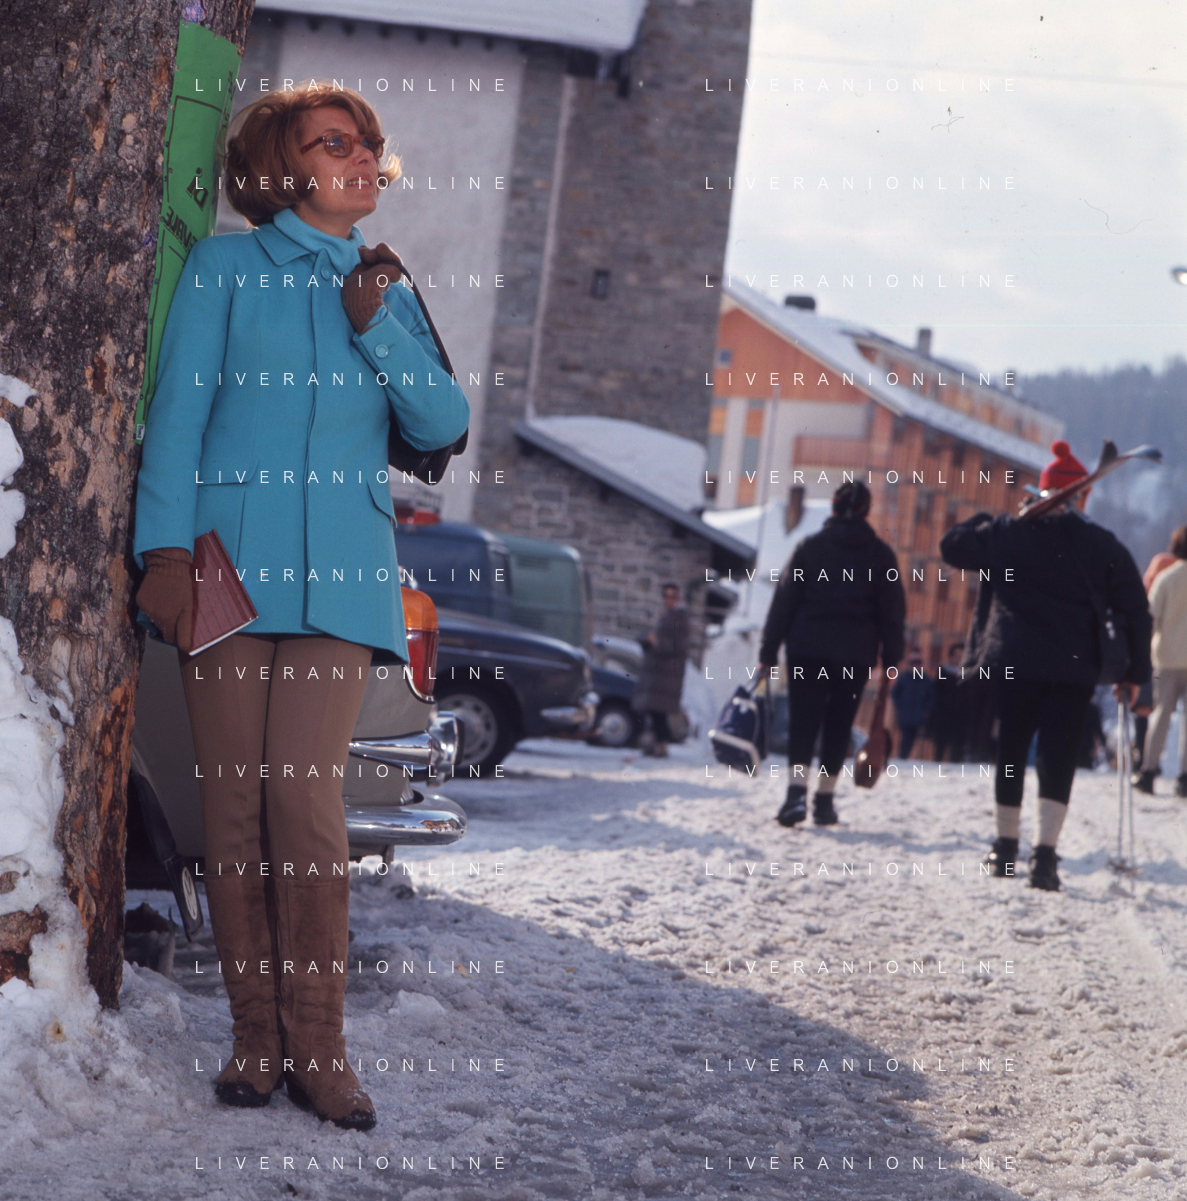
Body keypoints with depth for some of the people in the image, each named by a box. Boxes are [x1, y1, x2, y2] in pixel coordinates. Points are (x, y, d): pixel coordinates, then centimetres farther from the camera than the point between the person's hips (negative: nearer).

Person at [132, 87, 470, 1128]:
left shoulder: (385, 288, 19)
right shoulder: (227, 267, 8)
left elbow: (443, 424, 10)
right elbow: (178, 409, 1)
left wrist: (375, 327, -3)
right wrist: (167, 551, -9)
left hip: (340, 574, 2)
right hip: (231, 562, -1)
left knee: (307, 800, -10)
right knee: (237, 802, -4)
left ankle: (318, 1044, -5)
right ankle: (257, 1035, 5)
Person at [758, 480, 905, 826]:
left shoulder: (809, 547, 2)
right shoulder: (880, 554, 5)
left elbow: (784, 600, 1)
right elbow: (892, 611, 5)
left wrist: (768, 651, 3)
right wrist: (891, 658, 9)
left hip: (807, 647, -1)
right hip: (856, 653, 1)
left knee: (802, 721, 0)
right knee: (839, 726, 10)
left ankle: (797, 791, -19)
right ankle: (824, 800, 10)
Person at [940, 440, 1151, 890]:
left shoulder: (1006, 533, 2)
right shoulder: (1104, 546, 2)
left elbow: (952, 545, 14)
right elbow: (1135, 612, 4)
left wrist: (985, 519, 30)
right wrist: (1134, 672, 12)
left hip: (1011, 664, 1)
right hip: (1073, 671, -1)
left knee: (1009, 754, 13)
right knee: (1057, 760, -1)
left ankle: (1006, 847, 23)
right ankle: (1045, 854, -14)